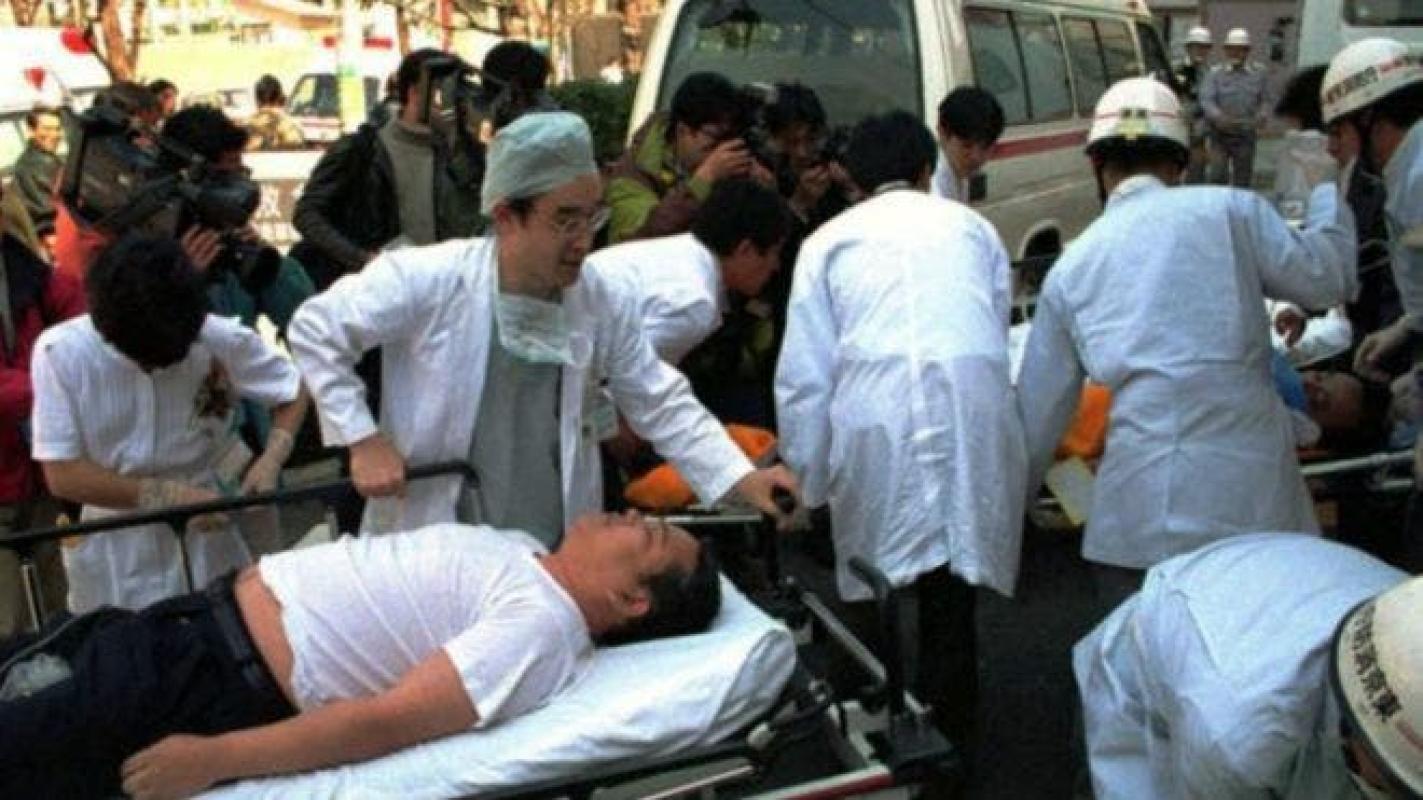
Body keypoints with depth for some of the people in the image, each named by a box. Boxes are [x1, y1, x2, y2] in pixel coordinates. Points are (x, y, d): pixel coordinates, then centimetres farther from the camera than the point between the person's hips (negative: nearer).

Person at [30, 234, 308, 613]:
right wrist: (167, 497, -21)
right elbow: (62, 475, -14)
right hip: (114, 544, 0)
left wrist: (272, 457, -17)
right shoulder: (60, 352, -17)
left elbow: (294, 389, 0)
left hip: (206, 527, 0)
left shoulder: (222, 340, -17)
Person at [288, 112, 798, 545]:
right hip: (429, 550, -2)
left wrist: (740, 478, -9)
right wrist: (363, 440, -11)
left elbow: (662, 405, 2)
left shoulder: (608, 304, -5)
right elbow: (316, 330, -5)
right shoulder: (427, 282, -15)